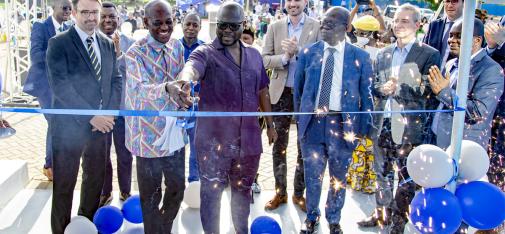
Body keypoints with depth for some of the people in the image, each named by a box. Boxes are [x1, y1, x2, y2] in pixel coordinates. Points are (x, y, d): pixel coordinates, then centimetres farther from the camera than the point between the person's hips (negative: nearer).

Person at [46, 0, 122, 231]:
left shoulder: (108, 44, 9)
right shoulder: (59, 44, -8)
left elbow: (115, 81, 10)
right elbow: (59, 86, -16)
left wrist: (108, 113, -6)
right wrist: (91, 116, -19)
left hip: (101, 123, 5)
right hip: (69, 125, -5)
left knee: (96, 178, 17)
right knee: (64, 184, 5)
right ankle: (61, 229, 22)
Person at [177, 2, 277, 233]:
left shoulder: (254, 55, 8)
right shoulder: (206, 53, -9)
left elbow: (263, 91, 17)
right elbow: (191, 67, -32)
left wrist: (270, 124, 20)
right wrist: (184, 81, -55)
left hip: (248, 139, 5)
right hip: (214, 140, -4)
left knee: (243, 191, 20)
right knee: (211, 194, 6)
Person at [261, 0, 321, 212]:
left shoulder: (317, 27, -2)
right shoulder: (274, 27, 5)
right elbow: (265, 59, 0)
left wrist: (298, 50, -22)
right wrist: (284, 57, -18)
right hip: (281, 92, 2)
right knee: (279, 145, 8)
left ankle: (299, 193, 21)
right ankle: (280, 192, 21)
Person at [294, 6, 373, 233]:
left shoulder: (360, 57, -3)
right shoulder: (307, 53, 1)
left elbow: (366, 94, 2)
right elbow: (298, 89, 9)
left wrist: (364, 127, 0)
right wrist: (300, 119, 10)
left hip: (343, 123, -1)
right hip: (313, 121, 1)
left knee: (338, 177, 14)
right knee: (312, 175, 13)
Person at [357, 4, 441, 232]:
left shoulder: (429, 54, -6)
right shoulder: (383, 53, 11)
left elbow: (426, 90, -11)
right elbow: (374, 85, 11)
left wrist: (397, 88, -21)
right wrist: (382, 88, -10)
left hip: (409, 126, -5)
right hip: (382, 122, 5)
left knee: (406, 176, 7)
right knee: (382, 172, 17)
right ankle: (382, 213, 33)